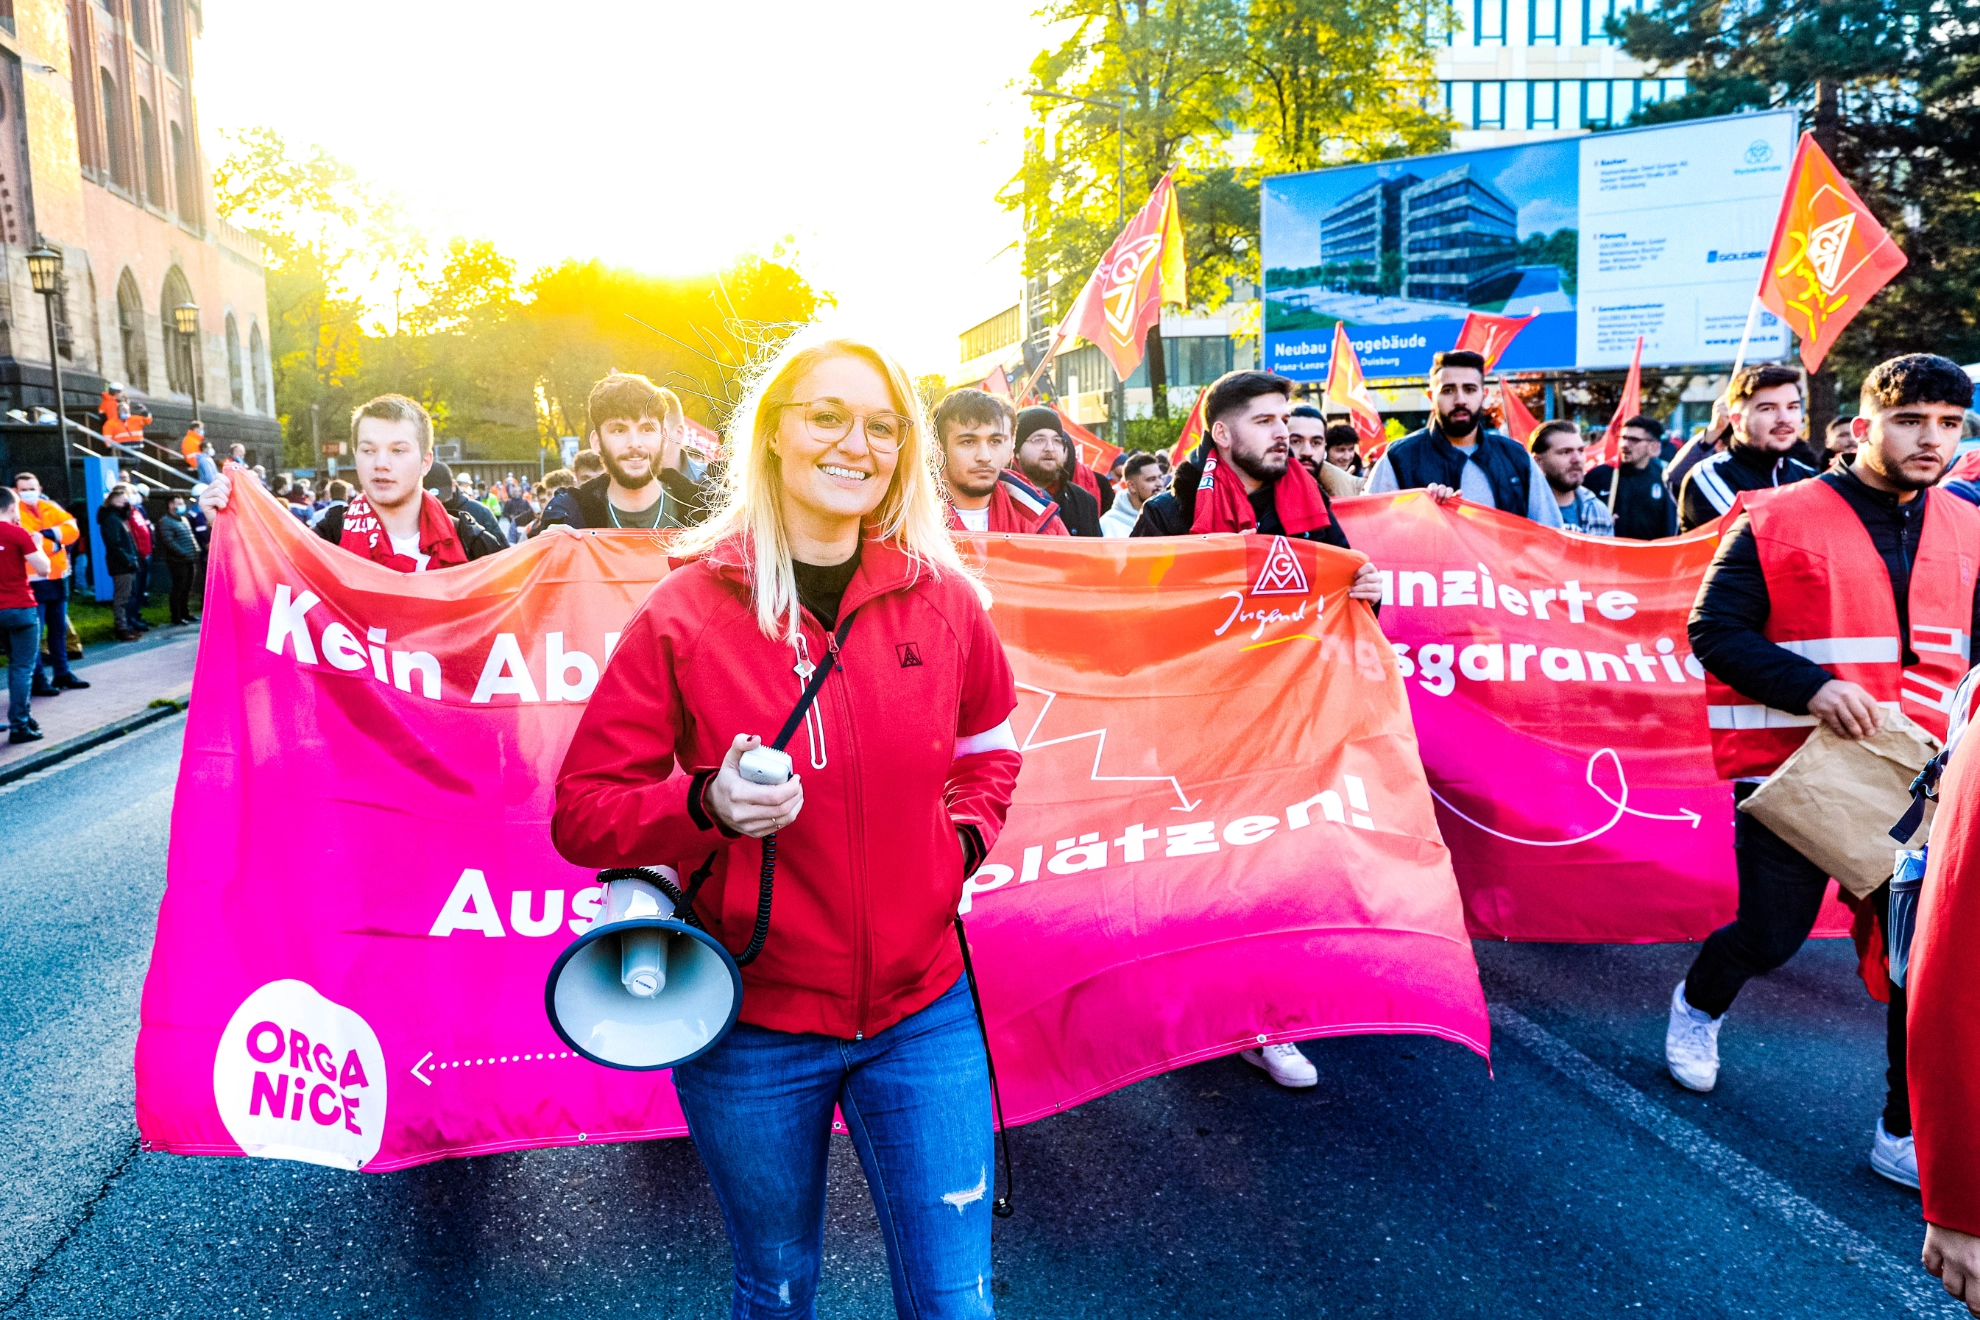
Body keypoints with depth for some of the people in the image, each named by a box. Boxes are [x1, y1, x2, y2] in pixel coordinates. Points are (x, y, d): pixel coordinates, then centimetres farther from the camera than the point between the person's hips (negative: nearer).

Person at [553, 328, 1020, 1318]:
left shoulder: (942, 599, -2)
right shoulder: (686, 613, -10)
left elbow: (989, 744, 17)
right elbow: (581, 811, -7)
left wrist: (963, 831, 0)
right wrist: (705, 806, -24)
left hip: (921, 1012, 2)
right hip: (753, 1025, -1)